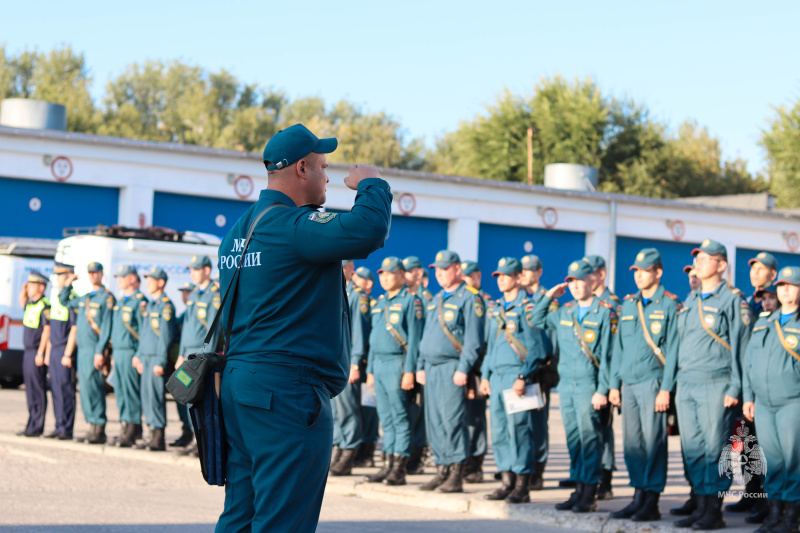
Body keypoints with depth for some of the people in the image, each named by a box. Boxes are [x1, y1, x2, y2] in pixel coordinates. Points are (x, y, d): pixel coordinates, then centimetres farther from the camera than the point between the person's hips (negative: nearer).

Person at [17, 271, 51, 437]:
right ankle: (32, 425, 14)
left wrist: (40, 353, -21)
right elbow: (22, 302, 38)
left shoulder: (45, 306, -13)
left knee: (38, 390, -7)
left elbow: (47, 330, -18)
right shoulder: (30, 304, 14)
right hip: (28, 351, 9)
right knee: (30, 390, 10)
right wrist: (23, 290, 17)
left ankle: (37, 427, -6)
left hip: (37, 353, -9)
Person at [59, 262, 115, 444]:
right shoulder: (84, 298, 18)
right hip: (82, 349, 8)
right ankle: (92, 428, 10)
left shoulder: (107, 298, -5)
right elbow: (64, 301, 36)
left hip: (94, 350, -8)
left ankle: (100, 431, -11)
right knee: (85, 388, 7)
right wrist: (68, 284, 22)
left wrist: (100, 352, -19)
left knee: (93, 388, -12)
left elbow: (106, 328, -12)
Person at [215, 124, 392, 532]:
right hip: (288, 390, -10)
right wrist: (371, 184, -9)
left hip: (238, 379, 10)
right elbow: (367, 230, -28)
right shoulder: (291, 225, -14)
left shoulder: (238, 232, 17)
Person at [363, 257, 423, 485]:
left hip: (398, 364, -8)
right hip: (379, 365, 8)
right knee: (386, 419, 9)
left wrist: (409, 371, -18)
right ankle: (388, 465, 12)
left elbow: (414, 338, -12)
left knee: (400, 419, -6)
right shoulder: (380, 303, 18)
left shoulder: (411, 301, -6)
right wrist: (370, 369, 19)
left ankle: (399, 469, -5)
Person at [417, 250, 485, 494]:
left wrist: (463, 369, -18)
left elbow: (473, 339, -12)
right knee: (434, 423, 7)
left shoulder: (469, 299, -6)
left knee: (452, 421, -11)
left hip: (452, 368, -8)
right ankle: (443, 471, 13)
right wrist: (421, 366, 18)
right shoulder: (436, 300, 20)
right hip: (432, 368, 8)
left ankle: (457, 476, -8)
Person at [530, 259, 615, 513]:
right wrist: (548, 297, 14)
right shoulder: (564, 312, 13)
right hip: (566, 384, 6)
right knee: (573, 440, 8)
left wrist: (602, 390, -13)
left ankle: (590, 495, -3)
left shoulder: (604, 312, -5)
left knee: (589, 438, -6)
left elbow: (607, 355, -9)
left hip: (589, 385, -6)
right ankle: (579, 490, 14)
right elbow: (536, 321, 28)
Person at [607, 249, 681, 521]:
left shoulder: (670, 305, -3)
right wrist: (614, 384, 13)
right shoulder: (628, 304, 15)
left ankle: (652, 502, -1)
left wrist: (666, 389, -13)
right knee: (632, 444, 7)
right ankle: (639, 497, 14)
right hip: (629, 384, 6)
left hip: (653, 383, -6)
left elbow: (673, 349, -7)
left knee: (653, 442, -5)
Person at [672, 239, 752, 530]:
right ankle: (699, 507, 13)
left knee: (715, 448, -5)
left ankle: (714, 511, -1)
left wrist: (735, 388, -13)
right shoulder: (690, 301, 17)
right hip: (686, 385, 7)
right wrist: (677, 384, 14)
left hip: (715, 386, -7)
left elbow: (740, 346, -7)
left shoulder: (732, 300, -4)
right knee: (692, 449, 7)